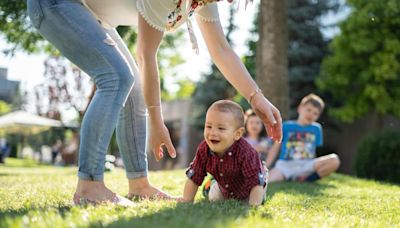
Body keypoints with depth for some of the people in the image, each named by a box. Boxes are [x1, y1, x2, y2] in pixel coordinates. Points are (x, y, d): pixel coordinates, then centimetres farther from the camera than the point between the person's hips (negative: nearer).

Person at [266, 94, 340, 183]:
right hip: (285, 165, -3)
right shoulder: (286, 126, 10)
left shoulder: (316, 129, 16)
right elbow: (275, 148, 10)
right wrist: (265, 168, 0)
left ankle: (304, 178, -19)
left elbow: (312, 152, 19)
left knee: (334, 160, -26)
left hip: (306, 166, 3)